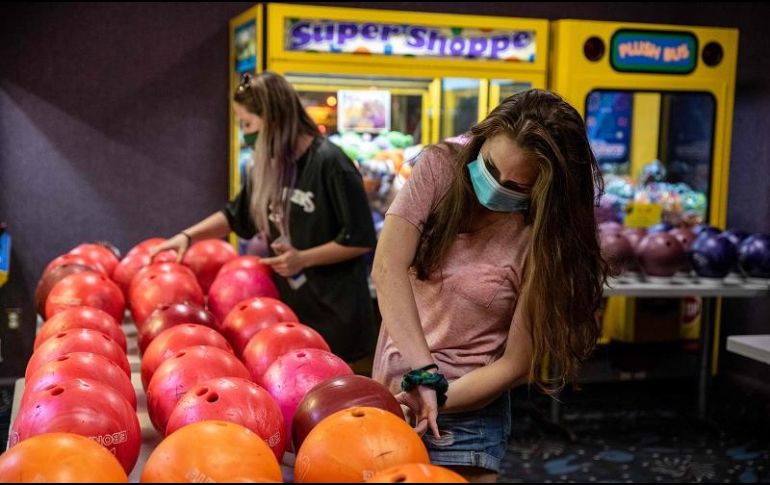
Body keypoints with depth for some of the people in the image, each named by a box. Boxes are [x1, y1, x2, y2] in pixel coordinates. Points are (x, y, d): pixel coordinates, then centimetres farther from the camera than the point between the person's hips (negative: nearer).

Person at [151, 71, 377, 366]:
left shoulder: (329, 164, -15)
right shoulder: (265, 168, 5)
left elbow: (361, 239, -14)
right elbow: (235, 216, 21)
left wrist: (303, 258, -15)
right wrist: (188, 236, 9)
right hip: (288, 307, 6)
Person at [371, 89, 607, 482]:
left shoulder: (543, 242, -16)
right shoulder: (440, 166, -10)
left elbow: (515, 364, -14)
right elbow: (387, 267, -20)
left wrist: (438, 400, -25)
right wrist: (424, 375, -28)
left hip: (466, 415, -3)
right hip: (389, 388, 4)